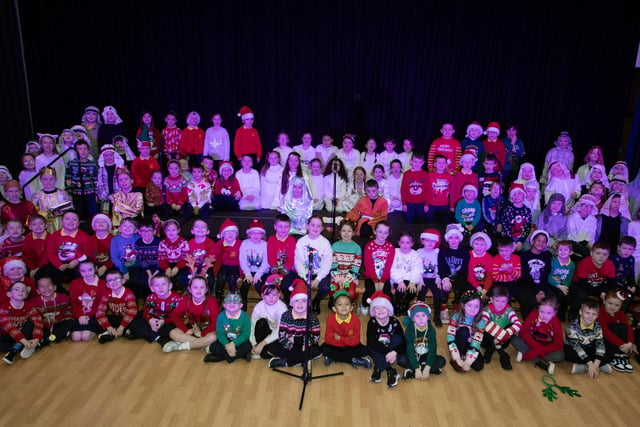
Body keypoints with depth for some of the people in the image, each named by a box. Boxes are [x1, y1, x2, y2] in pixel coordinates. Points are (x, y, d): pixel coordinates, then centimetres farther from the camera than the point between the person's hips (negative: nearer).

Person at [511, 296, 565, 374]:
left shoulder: (556, 322, -17)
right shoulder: (533, 315, -17)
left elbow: (559, 344, -19)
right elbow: (523, 332, -17)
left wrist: (541, 350, -31)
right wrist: (536, 346, -30)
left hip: (546, 348, -1)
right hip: (532, 344, 1)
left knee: (560, 356, -29)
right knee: (515, 339, -25)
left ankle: (525, 355, -29)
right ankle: (541, 362, -28)